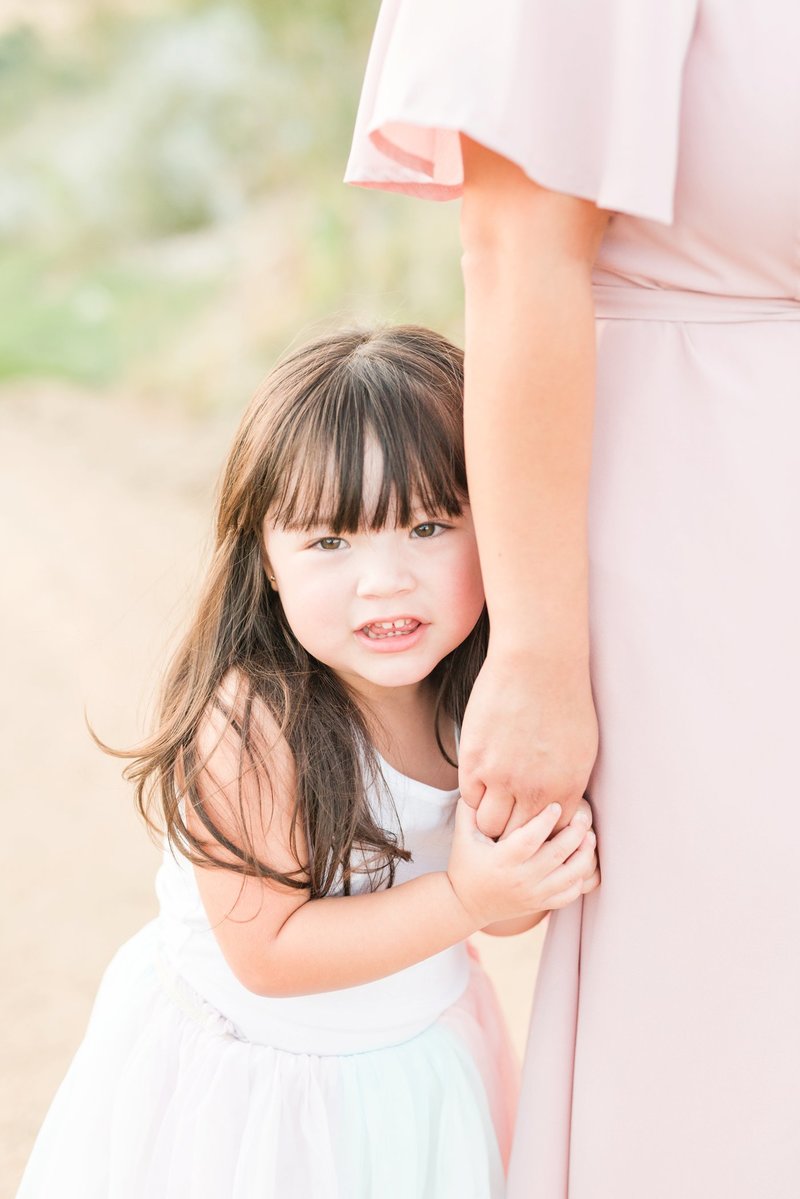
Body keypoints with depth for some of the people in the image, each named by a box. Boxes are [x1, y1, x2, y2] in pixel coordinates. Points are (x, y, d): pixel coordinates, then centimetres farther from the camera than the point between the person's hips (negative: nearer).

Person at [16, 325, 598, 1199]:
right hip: (248, 1084, -5)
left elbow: (501, 911, 1)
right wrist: (464, 898, -31)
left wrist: (539, 874, -21)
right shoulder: (249, 724, -29)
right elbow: (269, 952, -25)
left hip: (420, 1054, 5)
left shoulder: (479, 692, -11)